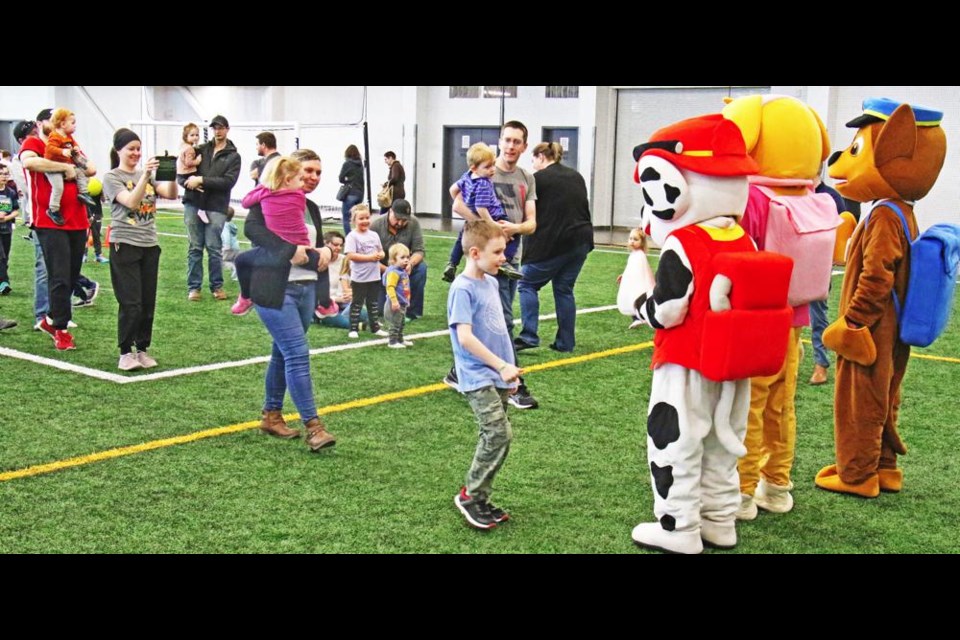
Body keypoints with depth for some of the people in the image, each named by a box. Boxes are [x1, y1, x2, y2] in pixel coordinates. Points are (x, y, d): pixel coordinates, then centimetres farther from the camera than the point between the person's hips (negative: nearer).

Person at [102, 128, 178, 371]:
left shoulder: (146, 174, 12)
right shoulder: (112, 177, -3)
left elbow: (171, 195, 0)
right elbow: (131, 201, -19)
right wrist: (145, 175, -26)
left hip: (150, 246, 5)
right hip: (125, 246, -5)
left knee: (148, 303, 7)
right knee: (131, 304, -6)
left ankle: (142, 349, 19)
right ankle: (125, 353, 4)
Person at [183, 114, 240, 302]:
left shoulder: (233, 156, 4)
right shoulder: (202, 149, 12)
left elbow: (228, 181, -9)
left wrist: (201, 180, -14)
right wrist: (189, 181, -7)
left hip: (216, 207, -2)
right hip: (193, 204, 2)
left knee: (213, 248, -1)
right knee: (195, 247, 5)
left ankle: (217, 286, 13)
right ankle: (193, 287, 12)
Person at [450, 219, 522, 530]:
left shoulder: (491, 283, 11)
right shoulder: (463, 289, -14)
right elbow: (465, 337, -21)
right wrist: (501, 366, -21)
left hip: (497, 375, 8)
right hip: (478, 376, -8)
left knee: (494, 437, 10)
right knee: (499, 434, -15)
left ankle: (480, 499, 20)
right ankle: (470, 495, -1)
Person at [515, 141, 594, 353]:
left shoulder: (539, 178, -6)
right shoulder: (576, 177, 16)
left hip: (553, 243, -6)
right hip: (581, 240, 7)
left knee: (528, 284, 6)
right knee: (564, 289, 13)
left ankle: (529, 335, -4)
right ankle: (565, 343, 14)